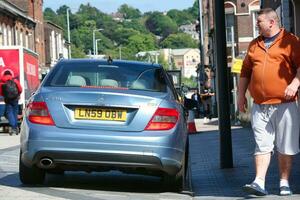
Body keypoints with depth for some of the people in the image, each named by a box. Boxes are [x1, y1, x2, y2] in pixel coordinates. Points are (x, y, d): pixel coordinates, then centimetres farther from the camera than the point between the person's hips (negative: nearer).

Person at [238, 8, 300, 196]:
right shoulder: (254, 45, 17)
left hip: (284, 104, -4)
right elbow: (245, 72, 21)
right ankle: (259, 183, -6)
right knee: (262, 145, -1)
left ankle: (284, 183, 11)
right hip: (259, 107, 4)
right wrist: (241, 95, 15)